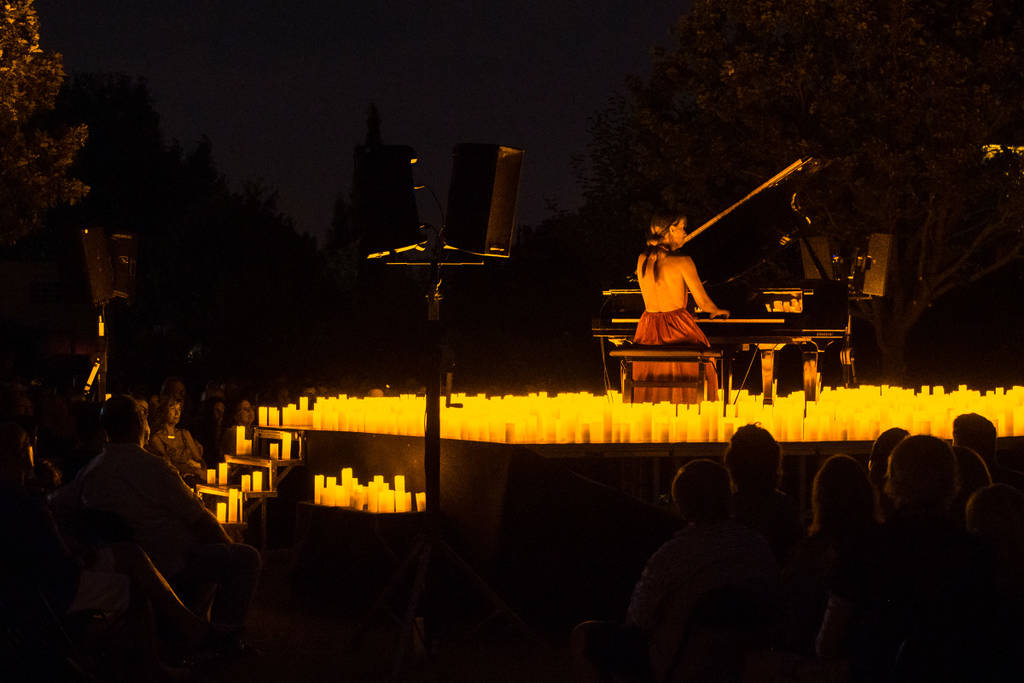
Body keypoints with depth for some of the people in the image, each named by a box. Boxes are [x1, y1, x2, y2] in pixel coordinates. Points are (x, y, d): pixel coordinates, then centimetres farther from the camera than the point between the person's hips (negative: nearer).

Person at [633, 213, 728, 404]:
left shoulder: (643, 259, 4)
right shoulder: (682, 261, -13)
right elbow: (703, 303, -8)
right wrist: (718, 311, 15)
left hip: (649, 330, 5)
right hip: (677, 328, -5)